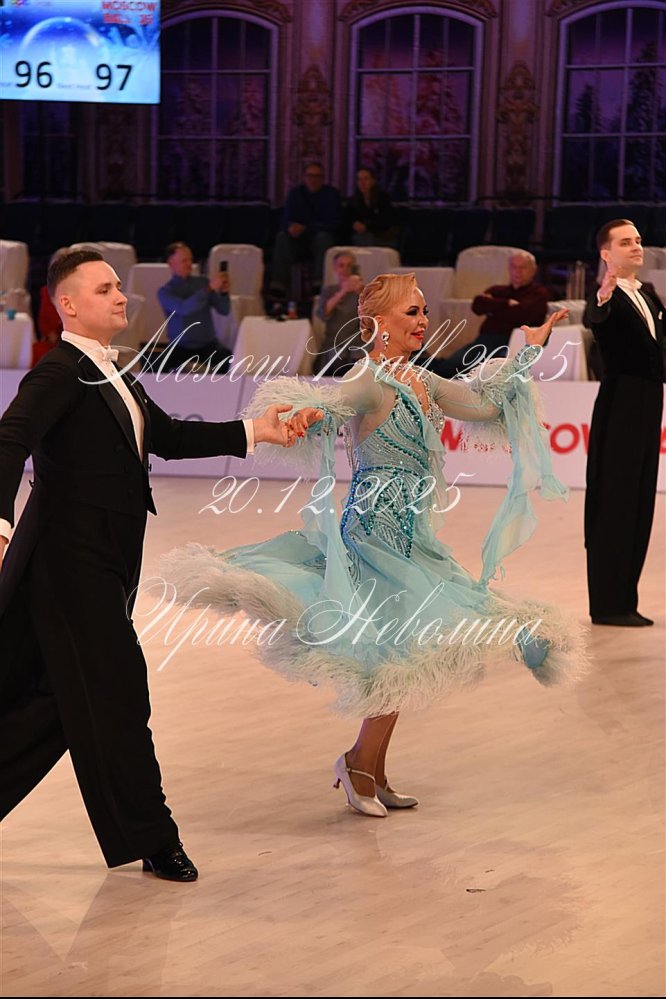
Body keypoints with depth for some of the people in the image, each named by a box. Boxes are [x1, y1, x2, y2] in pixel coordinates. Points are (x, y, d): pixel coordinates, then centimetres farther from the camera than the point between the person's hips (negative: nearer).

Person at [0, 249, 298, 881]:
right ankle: (150, 838, 6)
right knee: (117, 698, -3)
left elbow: (169, 438, 20)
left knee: (52, 701, 14)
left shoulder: (112, 377, 18)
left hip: (103, 566, 10)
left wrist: (254, 431, 14)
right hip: (74, 562, -10)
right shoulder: (61, 372, -13)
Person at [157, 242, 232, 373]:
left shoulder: (202, 282, 8)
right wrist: (209, 288, -28)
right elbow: (184, 309, -22)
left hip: (208, 345, 2)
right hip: (181, 347, -2)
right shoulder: (165, 291, -1)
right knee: (159, 369, -33)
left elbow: (224, 310, 3)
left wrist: (224, 292, -18)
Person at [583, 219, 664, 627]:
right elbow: (592, 318, -35)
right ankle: (607, 605, -1)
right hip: (620, 410, -8)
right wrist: (603, 297, -56)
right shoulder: (608, 297, -12)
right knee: (613, 505, -5)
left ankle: (624, 601, 16)